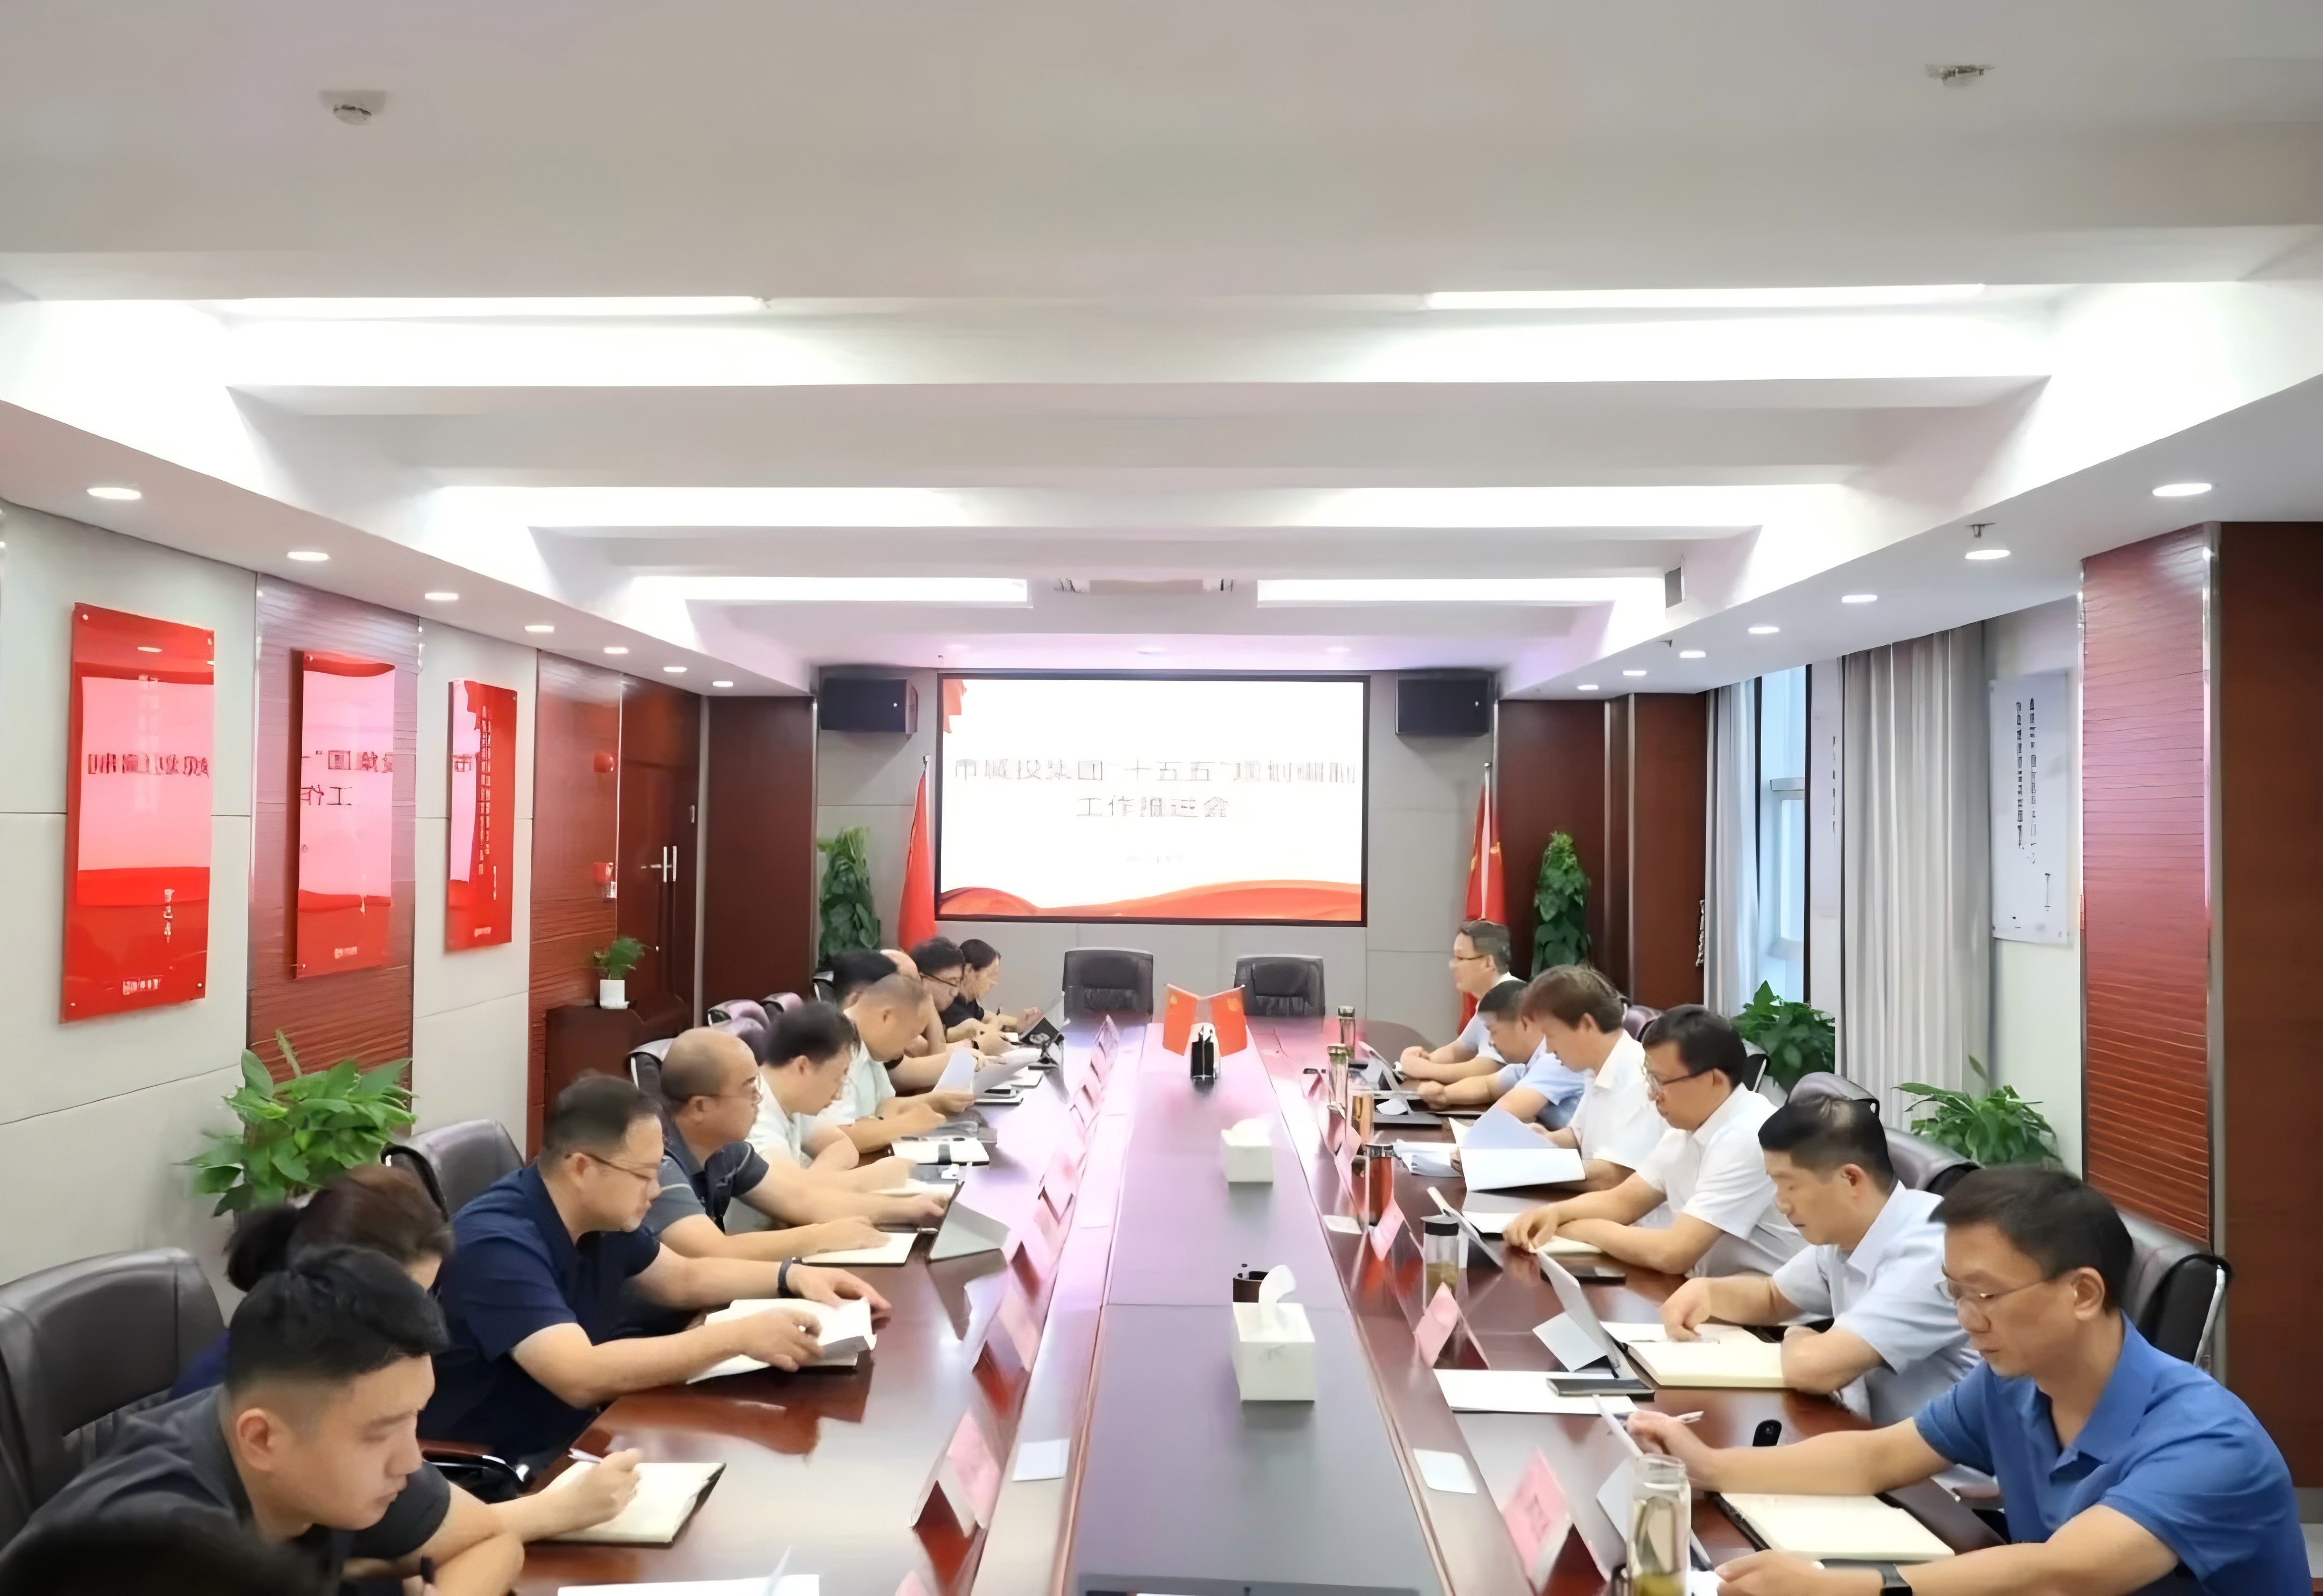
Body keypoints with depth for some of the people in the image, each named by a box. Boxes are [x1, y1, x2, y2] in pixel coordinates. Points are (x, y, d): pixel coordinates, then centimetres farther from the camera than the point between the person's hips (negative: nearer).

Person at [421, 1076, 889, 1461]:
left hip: (579, 1436, 8)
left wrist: (792, 1275, 1)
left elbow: (682, 1279, 16)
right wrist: (739, 1336, -36)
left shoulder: (603, 1217, -1)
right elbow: (581, 1377, -36)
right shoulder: (496, 1245, -27)